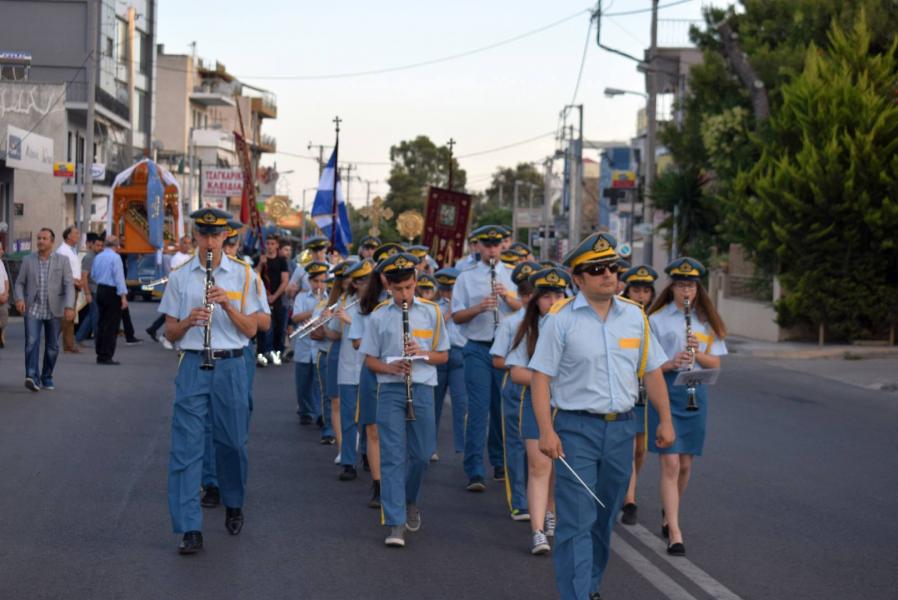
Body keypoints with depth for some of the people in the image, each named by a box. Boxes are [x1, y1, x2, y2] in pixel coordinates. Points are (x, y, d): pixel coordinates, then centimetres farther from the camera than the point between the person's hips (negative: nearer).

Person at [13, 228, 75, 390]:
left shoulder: (62, 261, 2)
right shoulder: (28, 260, 6)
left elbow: (69, 285, -4)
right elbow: (20, 283, 8)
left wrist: (69, 307, -18)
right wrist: (19, 299, -12)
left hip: (54, 310, 0)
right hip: (33, 309, 0)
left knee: (52, 346, 8)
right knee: (31, 342, -16)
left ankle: (47, 377, 23)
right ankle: (32, 377, -25)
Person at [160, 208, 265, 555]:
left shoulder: (243, 275, 5)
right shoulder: (180, 276, 6)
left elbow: (251, 330, 2)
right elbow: (170, 333, 7)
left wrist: (227, 305, -14)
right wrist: (188, 321, -14)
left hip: (230, 366, 0)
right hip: (192, 366, 0)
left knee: (232, 442, 10)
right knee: (186, 446, -6)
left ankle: (234, 506, 35)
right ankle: (189, 529, -7)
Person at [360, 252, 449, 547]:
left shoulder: (431, 312, 5)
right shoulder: (379, 316, 3)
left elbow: (443, 356, 9)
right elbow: (370, 359, 7)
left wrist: (423, 354, -11)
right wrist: (390, 367, -13)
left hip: (422, 389, 1)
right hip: (390, 390, -1)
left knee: (421, 453, 7)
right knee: (392, 457, -6)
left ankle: (409, 501, 36)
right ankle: (395, 524, -8)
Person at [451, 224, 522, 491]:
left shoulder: (513, 276, 9)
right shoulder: (466, 277, 5)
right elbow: (457, 316, 0)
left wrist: (508, 297, -15)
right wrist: (479, 307, -17)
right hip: (478, 349, -2)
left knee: (503, 408, 9)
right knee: (478, 409, -8)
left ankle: (500, 463, 23)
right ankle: (474, 473, -10)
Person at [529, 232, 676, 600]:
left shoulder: (634, 316, 7)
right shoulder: (561, 318, -7)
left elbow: (651, 372, 13)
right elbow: (540, 376, -8)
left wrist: (665, 419, 8)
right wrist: (546, 431, -16)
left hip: (621, 428, 5)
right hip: (576, 429, -5)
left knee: (604, 518, 14)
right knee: (576, 521, -8)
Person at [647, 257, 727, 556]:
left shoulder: (706, 321, 10)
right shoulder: (657, 319, -1)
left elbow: (715, 363, 8)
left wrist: (699, 354, -13)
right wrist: (671, 364, -21)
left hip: (696, 393, 4)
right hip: (665, 391, -4)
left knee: (685, 464, 12)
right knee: (670, 463, -11)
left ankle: (669, 515, 35)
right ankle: (674, 533, -14)